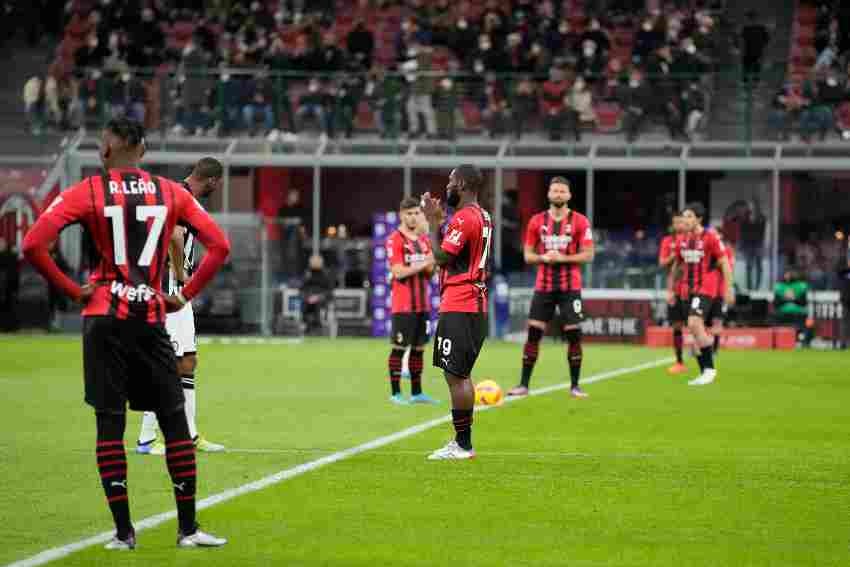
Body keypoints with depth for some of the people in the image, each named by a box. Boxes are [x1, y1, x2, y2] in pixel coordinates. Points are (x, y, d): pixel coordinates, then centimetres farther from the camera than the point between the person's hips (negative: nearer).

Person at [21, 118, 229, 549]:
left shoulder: (87, 193, -2)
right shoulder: (171, 193, 5)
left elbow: (33, 244, -11)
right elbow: (219, 246, 2)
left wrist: (72, 290, -3)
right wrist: (185, 295, 7)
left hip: (104, 318, -1)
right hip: (151, 318, 1)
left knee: (110, 423, 3)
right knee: (175, 421, 9)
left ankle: (123, 532, 2)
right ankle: (188, 529, 9)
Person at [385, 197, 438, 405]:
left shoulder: (424, 240, 14)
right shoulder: (395, 240, -7)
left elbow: (429, 272, 16)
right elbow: (398, 272, -15)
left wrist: (431, 266, -6)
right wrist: (422, 265, -17)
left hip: (422, 303, 7)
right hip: (403, 305, -7)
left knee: (419, 347, 9)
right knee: (399, 347, -4)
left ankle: (417, 393, 15)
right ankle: (395, 393, -1)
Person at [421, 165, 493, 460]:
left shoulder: (463, 219, -15)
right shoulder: (483, 217, 17)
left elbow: (441, 258, -15)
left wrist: (433, 222, -6)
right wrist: (440, 222, 18)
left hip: (459, 309, -10)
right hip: (476, 306, 10)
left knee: (456, 375, -8)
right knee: (461, 374, 14)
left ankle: (463, 444, -8)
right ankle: (462, 442, 16)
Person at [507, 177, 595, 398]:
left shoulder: (580, 221, -1)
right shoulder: (537, 221, 5)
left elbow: (588, 255, -4)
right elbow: (528, 256, 8)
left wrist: (562, 258, -16)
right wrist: (544, 258, -12)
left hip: (570, 287, -2)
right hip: (543, 286, 2)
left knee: (573, 334, -3)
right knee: (533, 332, -2)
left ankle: (575, 386, 7)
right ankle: (523, 384, 3)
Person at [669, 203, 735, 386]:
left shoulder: (710, 237, -10)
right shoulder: (683, 240, 9)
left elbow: (725, 264, -7)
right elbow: (677, 266, 21)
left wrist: (728, 289, -9)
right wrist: (670, 289, 20)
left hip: (705, 289, -7)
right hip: (689, 289, 7)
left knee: (694, 324, -21)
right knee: (697, 329, 8)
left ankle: (709, 369, -13)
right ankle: (704, 372, 16)